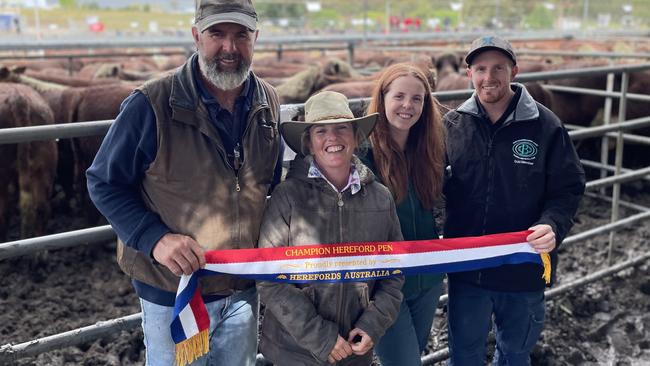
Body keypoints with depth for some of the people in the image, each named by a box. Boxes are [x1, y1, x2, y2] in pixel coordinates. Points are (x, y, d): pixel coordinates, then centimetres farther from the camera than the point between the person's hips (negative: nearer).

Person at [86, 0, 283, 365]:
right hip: (175, 293, -4)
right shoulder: (151, 105, -18)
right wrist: (155, 238, -24)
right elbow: (104, 183, -10)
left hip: (244, 291, 5)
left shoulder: (268, 103, -1)